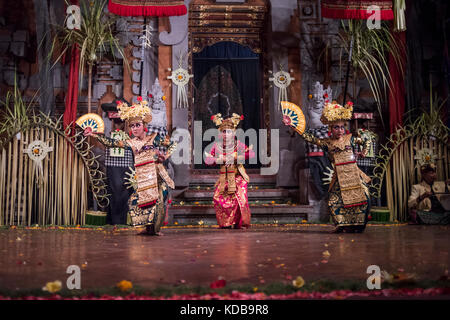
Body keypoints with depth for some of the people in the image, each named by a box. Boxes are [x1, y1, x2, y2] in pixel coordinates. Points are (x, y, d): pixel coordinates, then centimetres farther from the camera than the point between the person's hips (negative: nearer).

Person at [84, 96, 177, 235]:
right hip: (142, 178, 3)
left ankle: (155, 228, 8)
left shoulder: (153, 138, 3)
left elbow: (172, 144, 8)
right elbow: (111, 143, 4)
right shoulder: (131, 143, 9)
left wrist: (165, 156, -6)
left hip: (156, 176, -3)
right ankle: (149, 227, 10)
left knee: (159, 200, -7)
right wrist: (93, 134, -1)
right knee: (137, 200, -3)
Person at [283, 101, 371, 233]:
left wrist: (363, 153, 9)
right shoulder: (327, 142, 4)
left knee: (363, 197, -5)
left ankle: (358, 224, 9)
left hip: (353, 173, 1)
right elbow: (310, 138, -1)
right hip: (339, 175, -1)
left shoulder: (350, 138, 9)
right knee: (334, 200, -10)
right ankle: (342, 224, 3)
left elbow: (366, 141, 25)